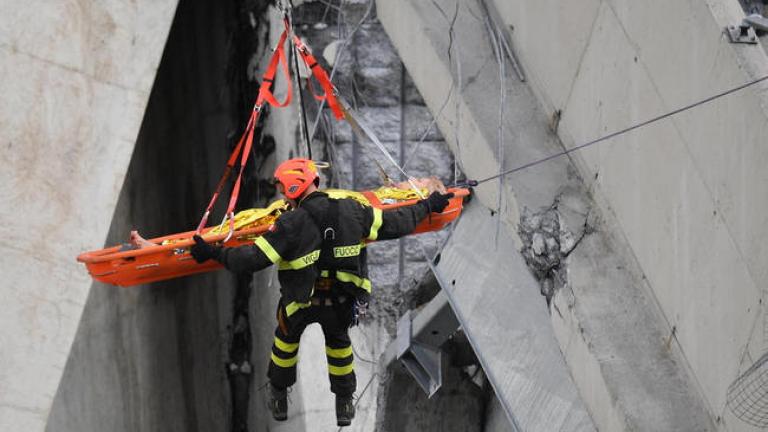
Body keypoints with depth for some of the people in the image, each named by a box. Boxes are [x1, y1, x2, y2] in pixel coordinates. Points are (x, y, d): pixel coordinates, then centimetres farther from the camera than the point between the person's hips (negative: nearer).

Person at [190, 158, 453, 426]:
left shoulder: (290, 224, -24)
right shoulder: (352, 211, -13)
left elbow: (254, 258, -24)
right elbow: (395, 224, -2)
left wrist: (213, 253, -14)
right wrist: (428, 206, 14)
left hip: (300, 303, -3)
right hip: (342, 303, 3)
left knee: (286, 339, 28)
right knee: (338, 342, 31)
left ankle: (279, 397, 44)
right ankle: (344, 403, 40)